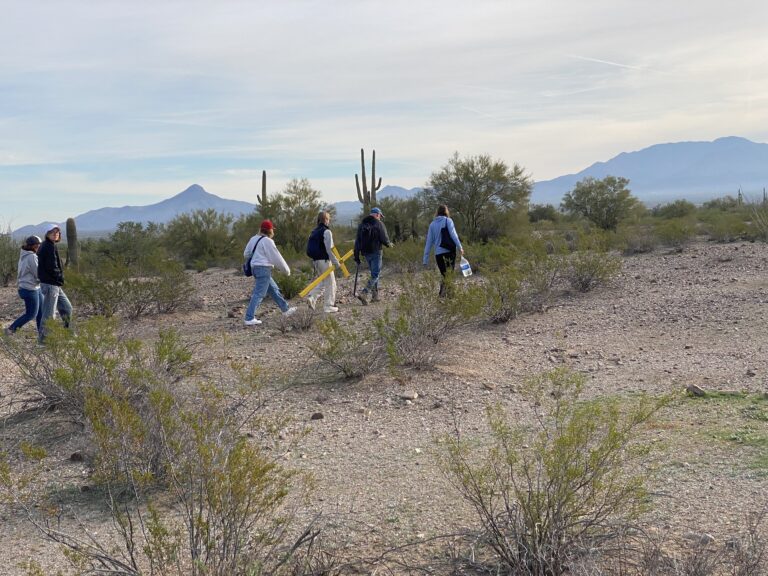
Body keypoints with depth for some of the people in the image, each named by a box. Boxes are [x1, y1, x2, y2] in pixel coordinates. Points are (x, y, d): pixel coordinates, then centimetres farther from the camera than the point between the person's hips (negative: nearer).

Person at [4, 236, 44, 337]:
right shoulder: (31, 257, -20)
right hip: (30, 289, -9)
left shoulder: (23, 256, 8)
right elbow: (38, 274, -18)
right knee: (31, 314, 0)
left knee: (41, 311, 14)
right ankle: (11, 329, 6)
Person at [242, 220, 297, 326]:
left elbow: (246, 253, 16)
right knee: (259, 294, -9)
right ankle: (249, 319, -11)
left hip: (255, 268, 10)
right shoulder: (267, 241, -14)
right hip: (264, 269, -10)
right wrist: (286, 269, 0)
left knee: (274, 289, 20)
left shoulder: (254, 239, 10)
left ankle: (286, 309, 33)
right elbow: (276, 257, -11)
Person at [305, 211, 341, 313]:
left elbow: (310, 248, 14)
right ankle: (329, 306, 5)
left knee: (322, 282, 19)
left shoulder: (314, 232, 12)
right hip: (324, 261, -8)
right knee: (330, 283, 3)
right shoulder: (326, 232, -12)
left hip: (315, 261, 8)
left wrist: (314, 261, 19)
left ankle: (312, 297, -2)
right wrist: (336, 262, -12)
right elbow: (329, 249, -18)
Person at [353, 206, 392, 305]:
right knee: (375, 274, -4)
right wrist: (389, 244, 10)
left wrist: (357, 257, 10)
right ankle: (363, 293, -20)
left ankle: (375, 296, 20)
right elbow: (384, 239, -13)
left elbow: (357, 242, 8)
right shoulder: (379, 224, -8)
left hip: (365, 253, 6)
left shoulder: (361, 225, 9)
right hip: (376, 253, -6)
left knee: (374, 273, 19)